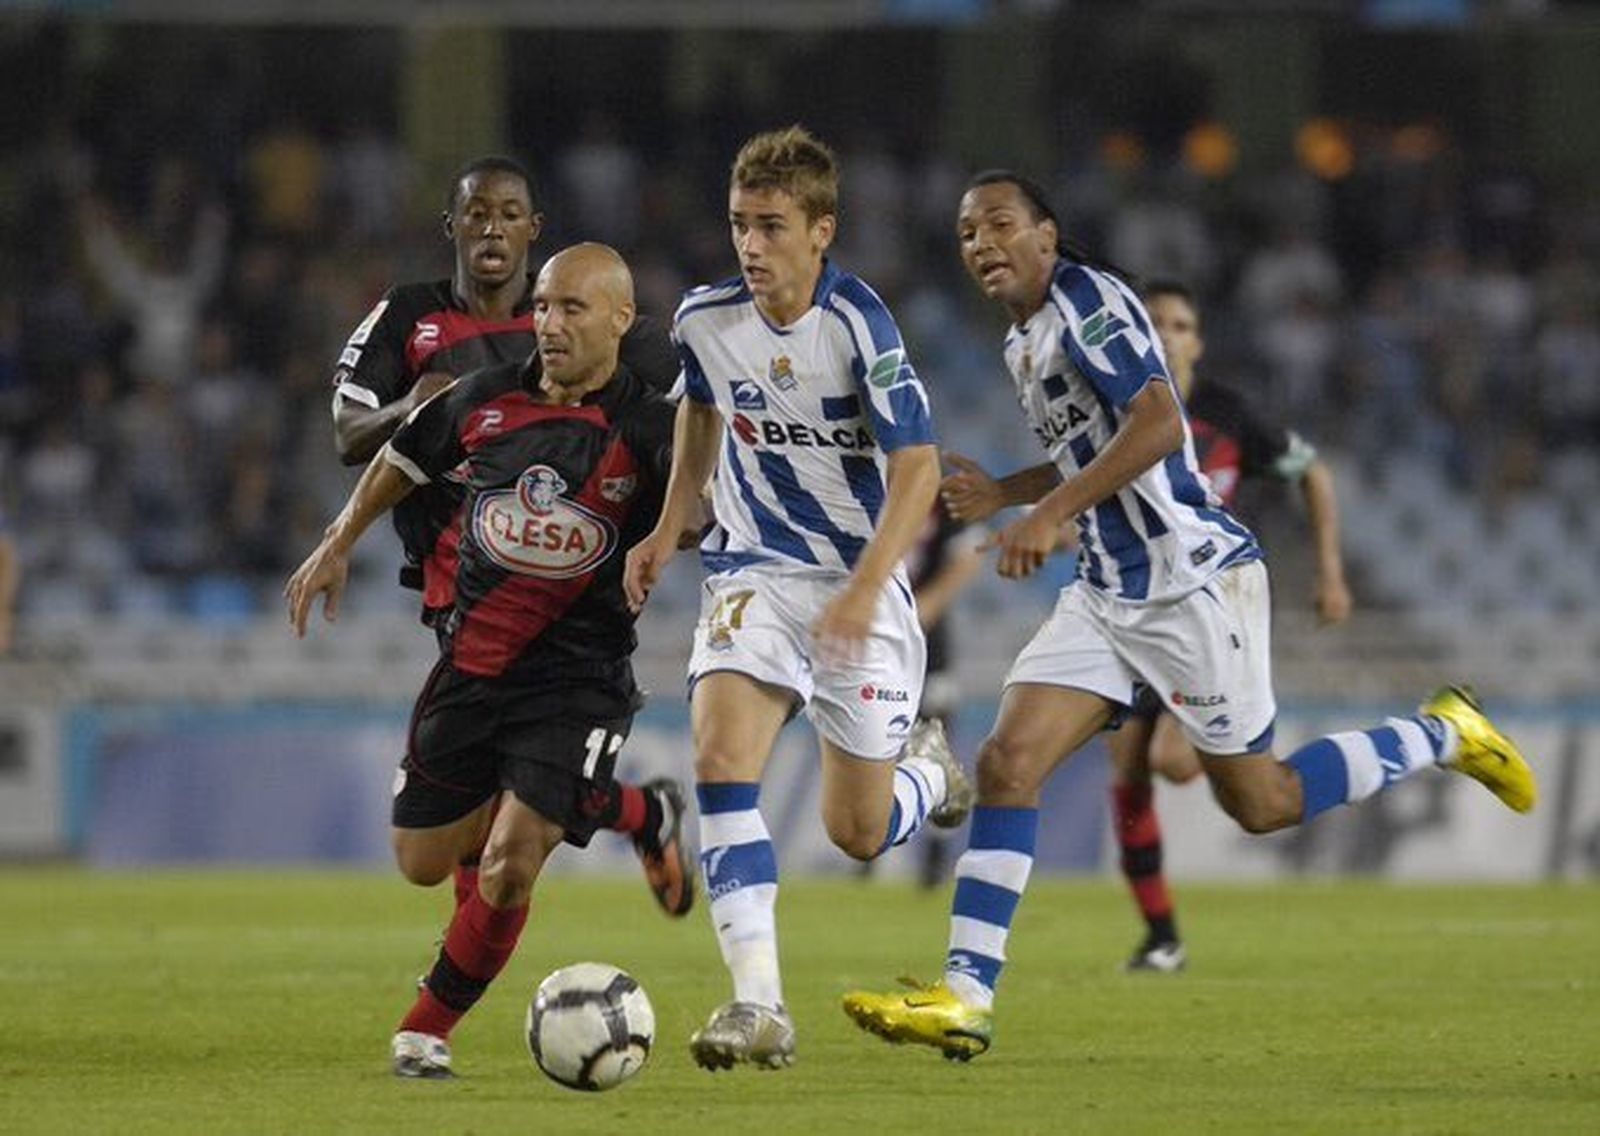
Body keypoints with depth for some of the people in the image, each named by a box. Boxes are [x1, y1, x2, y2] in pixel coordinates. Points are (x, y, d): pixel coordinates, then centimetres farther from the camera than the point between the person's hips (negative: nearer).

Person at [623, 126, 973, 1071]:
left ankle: (928, 772, 40)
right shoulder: (706, 319, -4)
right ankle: (759, 1004, -24)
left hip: (861, 581, -3)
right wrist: (668, 530, 18)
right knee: (721, 754, -23)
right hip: (756, 574, 3)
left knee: (859, 833, 2)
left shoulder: (857, 322, -19)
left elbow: (918, 469, -20)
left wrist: (864, 592, -30)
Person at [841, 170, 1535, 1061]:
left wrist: (1051, 513, -26)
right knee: (1007, 763, -6)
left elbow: (1159, 424, -25)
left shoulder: (1087, 301, -13)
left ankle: (1445, 737, 21)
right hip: (1108, 594, 9)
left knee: (1258, 802, 0)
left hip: (1192, 579, -9)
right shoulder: (1025, 340, 15)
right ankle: (965, 997, -9)